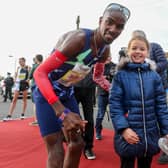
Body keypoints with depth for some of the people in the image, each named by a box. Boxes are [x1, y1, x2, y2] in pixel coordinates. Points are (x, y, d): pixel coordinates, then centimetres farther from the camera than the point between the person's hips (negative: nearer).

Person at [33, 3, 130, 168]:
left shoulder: (105, 51, -4)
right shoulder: (78, 38, -29)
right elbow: (39, 72, -33)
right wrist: (62, 112, -41)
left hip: (67, 93, 8)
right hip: (47, 93, -7)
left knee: (77, 143, 9)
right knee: (56, 150, -10)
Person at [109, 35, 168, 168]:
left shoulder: (154, 76, 1)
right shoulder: (121, 75, -6)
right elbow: (114, 104, -9)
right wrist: (123, 128, -18)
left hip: (150, 134, 3)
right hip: (128, 133, -2)